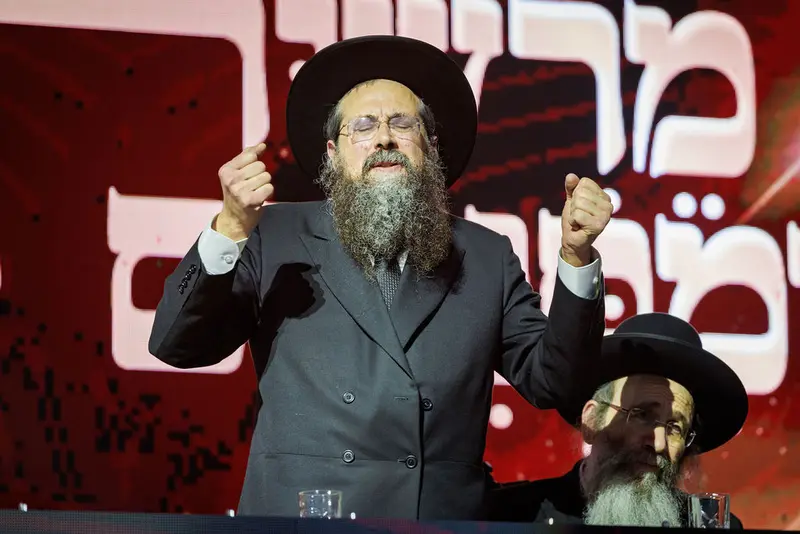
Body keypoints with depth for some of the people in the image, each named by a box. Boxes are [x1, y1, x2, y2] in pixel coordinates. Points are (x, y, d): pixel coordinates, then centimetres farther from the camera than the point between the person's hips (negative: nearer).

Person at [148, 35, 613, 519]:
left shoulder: (486, 257, 14)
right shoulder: (278, 237, 9)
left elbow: (551, 381, 9)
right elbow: (176, 346, 3)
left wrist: (576, 257, -2)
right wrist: (231, 230, -10)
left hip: (443, 518, 4)